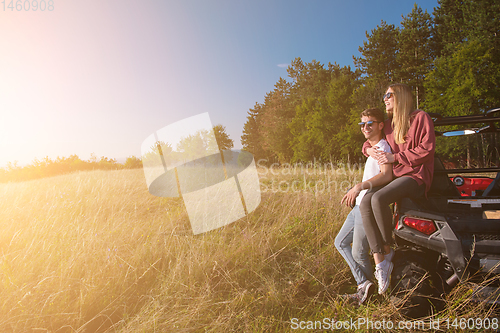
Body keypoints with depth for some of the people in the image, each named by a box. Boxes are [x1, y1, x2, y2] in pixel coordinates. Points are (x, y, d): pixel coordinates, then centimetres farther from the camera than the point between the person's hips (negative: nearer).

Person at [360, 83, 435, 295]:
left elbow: (426, 149, -8)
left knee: (378, 199, -34)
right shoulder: (389, 124, 21)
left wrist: (395, 157, -13)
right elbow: (371, 141, 35)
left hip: (416, 176, -6)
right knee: (365, 202, -25)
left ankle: (387, 251, -10)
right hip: (394, 176, 6)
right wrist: (368, 149, 10)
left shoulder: (420, 118, 2)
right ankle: (379, 262, -24)